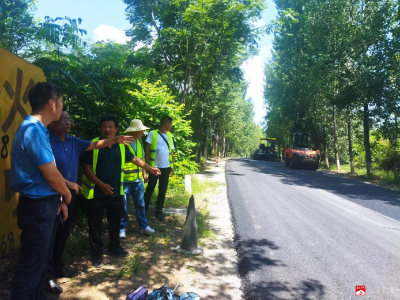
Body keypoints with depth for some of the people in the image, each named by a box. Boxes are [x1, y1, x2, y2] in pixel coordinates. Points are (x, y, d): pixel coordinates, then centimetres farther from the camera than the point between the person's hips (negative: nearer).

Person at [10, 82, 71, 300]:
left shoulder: (36, 129, 10)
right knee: (31, 265, 4)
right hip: (38, 207, -10)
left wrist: (59, 200, 15)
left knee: (40, 258, 23)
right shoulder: (34, 130, -21)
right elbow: (51, 175, -20)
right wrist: (67, 196, -2)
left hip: (42, 205, 10)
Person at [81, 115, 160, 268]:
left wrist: (150, 169, 12)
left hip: (116, 192, 4)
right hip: (96, 192, -4)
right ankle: (97, 254, 24)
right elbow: (86, 168, -13)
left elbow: (135, 159, 14)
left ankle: (114, 247, 37)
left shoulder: (121, 146, 3)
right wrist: (101, 184, -18)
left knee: (115, 222, 18)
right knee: (95, 224, 8)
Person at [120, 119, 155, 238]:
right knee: (123, 205, 7)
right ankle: (122, 228, 23)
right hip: (125, 180, -6)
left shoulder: (139, 142, 8)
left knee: (140, 203, 14)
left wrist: (144, 173, 16)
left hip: (138, 179, 6)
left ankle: (143, 226, 26)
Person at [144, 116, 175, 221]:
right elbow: (147, 149, -4)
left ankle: (159, 211, 18)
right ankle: (144, 209, 15)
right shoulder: (153, 133, -3)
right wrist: (147, 164, -10)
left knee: (163, 190, 8)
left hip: (166, 167, 5)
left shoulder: (169, 135, 12)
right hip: (154, 167, -4)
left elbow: (171, 151, 13)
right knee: (150, 189, 2)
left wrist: (172, 166, 8)